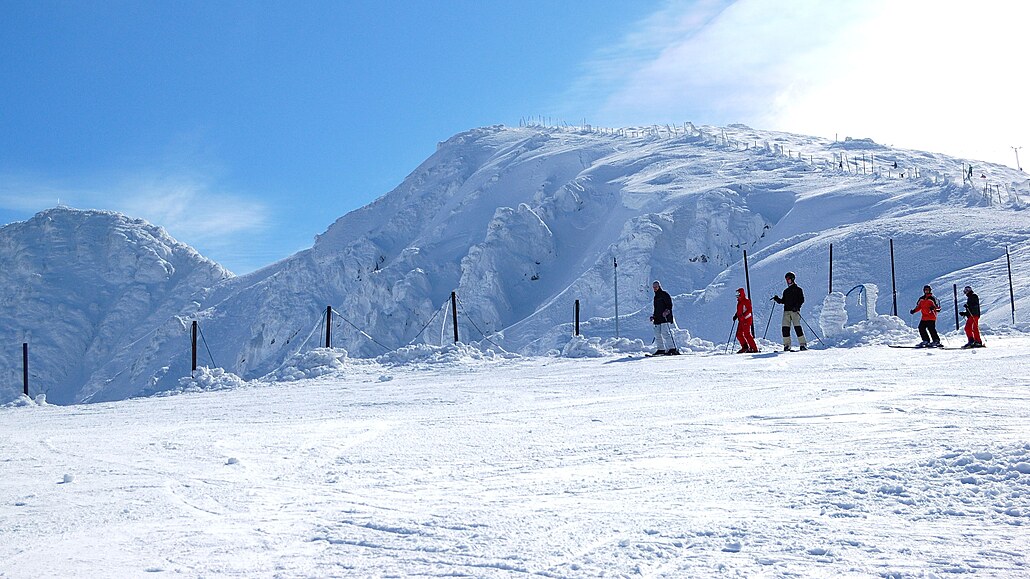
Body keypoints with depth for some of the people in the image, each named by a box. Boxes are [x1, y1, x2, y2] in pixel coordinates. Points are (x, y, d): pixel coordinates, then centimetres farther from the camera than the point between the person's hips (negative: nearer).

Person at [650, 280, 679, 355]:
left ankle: (673, 349, -19)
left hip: (665, 318, -9)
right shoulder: (656, 297, 24)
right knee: (657, 334, 4)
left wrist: (667, 311, -24)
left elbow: (670, 305, -9)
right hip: (657, 319, 9)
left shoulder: (664, 294, -1)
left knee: (666, 333, -17)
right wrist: (653, 316, 20)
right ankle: (661, 349, 11)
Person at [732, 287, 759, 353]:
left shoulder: (746, 301, -11)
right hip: (741, 320, 9)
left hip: (747, 319, -9)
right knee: (739, 334, 7)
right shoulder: (739, 302, 16)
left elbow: (749, 310, -20)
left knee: (747, 334, -13)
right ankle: (745, 347, 17)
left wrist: (743, 315, -30)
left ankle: (754, 348, -11)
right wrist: (736, 315, 14)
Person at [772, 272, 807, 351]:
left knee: (797, 327, -14)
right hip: (786, 311, 6)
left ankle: (803, 344, -10)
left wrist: (797, 307, -19)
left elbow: (802, 300, -4)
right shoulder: (786, 291, 23)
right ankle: (787, 345, -1)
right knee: (785, 328, -4)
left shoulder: (798, 289, 5)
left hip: (795, 311, -6)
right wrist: (777, 299, 4)